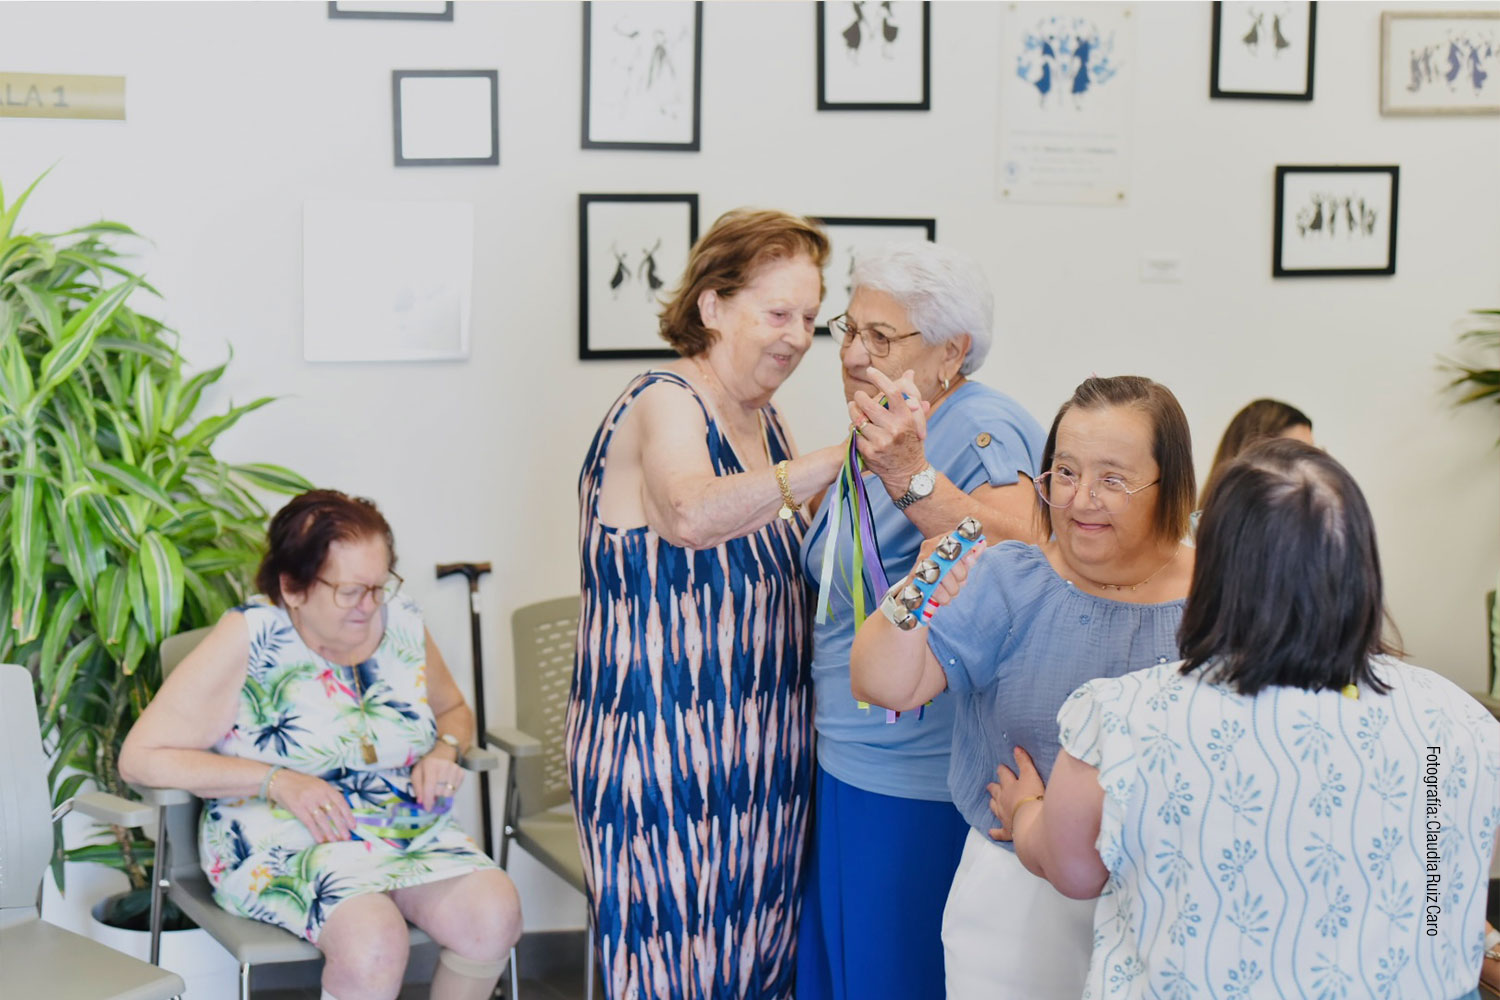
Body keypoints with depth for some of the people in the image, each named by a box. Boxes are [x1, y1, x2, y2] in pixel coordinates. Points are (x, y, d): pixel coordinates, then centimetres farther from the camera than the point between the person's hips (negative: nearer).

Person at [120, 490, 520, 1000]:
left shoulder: (402, 624, 3)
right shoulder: (247, 642, -11)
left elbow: (453, 710, 24)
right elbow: (141, 757, -13)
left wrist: (444, 751, -1)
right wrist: (278, 781, -19)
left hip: (411, 833, 5)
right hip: (286, 844, -5)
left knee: (495, 915, -24)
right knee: (374, 942, -34)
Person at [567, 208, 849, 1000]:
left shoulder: (761, 417, 13)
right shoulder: (663, 404, -12)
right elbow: (691, 516, -33)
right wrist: (843, 456, -38)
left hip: (762, 749, 8)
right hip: (664, 749, -8)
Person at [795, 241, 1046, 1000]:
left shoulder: (982, 432, -17)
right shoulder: (882, 437, 13)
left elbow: (1023, 554, -38)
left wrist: (911, 479, -49)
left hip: (923, 786, -9)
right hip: (847, 765, 9)